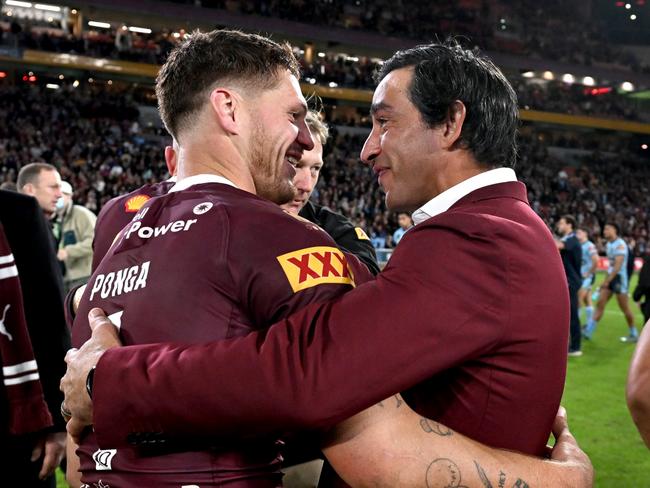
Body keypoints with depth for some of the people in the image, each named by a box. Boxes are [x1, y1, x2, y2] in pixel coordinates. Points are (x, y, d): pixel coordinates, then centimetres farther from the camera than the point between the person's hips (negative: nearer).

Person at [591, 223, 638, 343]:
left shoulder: (620, 245, -16)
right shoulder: (609, 244, 11)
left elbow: (618, 266, -21)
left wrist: (607, 281, -23)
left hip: (619, 278, -8)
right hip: (610, 277, 8)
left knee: (624, 308, 2)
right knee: (600, 304, 2)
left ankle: (634, 334, 16)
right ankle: (589, 332, 0)